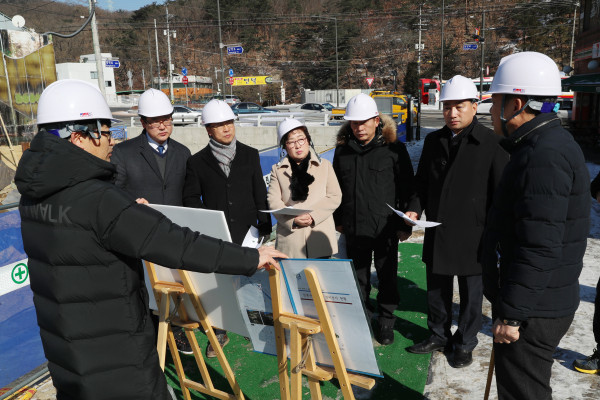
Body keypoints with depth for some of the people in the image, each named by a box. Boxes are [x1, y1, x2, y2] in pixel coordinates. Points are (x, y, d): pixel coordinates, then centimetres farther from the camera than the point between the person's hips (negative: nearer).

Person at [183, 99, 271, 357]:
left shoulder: (250, 155, 7)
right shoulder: (197, 162, 3)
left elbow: (260, 193, 8)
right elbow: (191, 198, 6)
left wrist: (265, 226, 5)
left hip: (247, 231, 1)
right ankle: (219, 333, 24)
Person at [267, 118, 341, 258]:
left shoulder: (325, 165, 12)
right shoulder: (278, 170, 12)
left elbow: (335, 196, 3)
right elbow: (273, 201, 1)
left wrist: (313, 216, -11)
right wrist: (293, 219, -15)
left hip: (320, 236, 1)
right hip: (290, 238, 0)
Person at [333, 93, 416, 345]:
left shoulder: (393, 148, -6)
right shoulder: (342, 150, 5)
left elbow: (407, 189, -3)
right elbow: (336, 188, 14)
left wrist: (405, 224, -3)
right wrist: (338, 219, 14)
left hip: (385, 228, -3)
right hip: (353, 229, 3)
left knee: (387, 278, 11)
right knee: (358, 277, 16)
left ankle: (386, 322, 29)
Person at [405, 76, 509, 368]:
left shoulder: (491, 143, -10)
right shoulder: (433, 141, 6)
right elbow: (422, 181, 14)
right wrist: (416, 209, -2)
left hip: (472, 235, -4)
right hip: (436, 232, 5)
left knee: (470, 294, 13)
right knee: (436, 289, 18)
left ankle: (465, 343, 32)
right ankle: (439, 335, 38)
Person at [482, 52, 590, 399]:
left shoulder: (544, 156, -23)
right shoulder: (550, 144, 11)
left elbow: (539, 247, -28)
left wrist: (511, 314, -22)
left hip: (532, 312, -10)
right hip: (538, 304, 10)